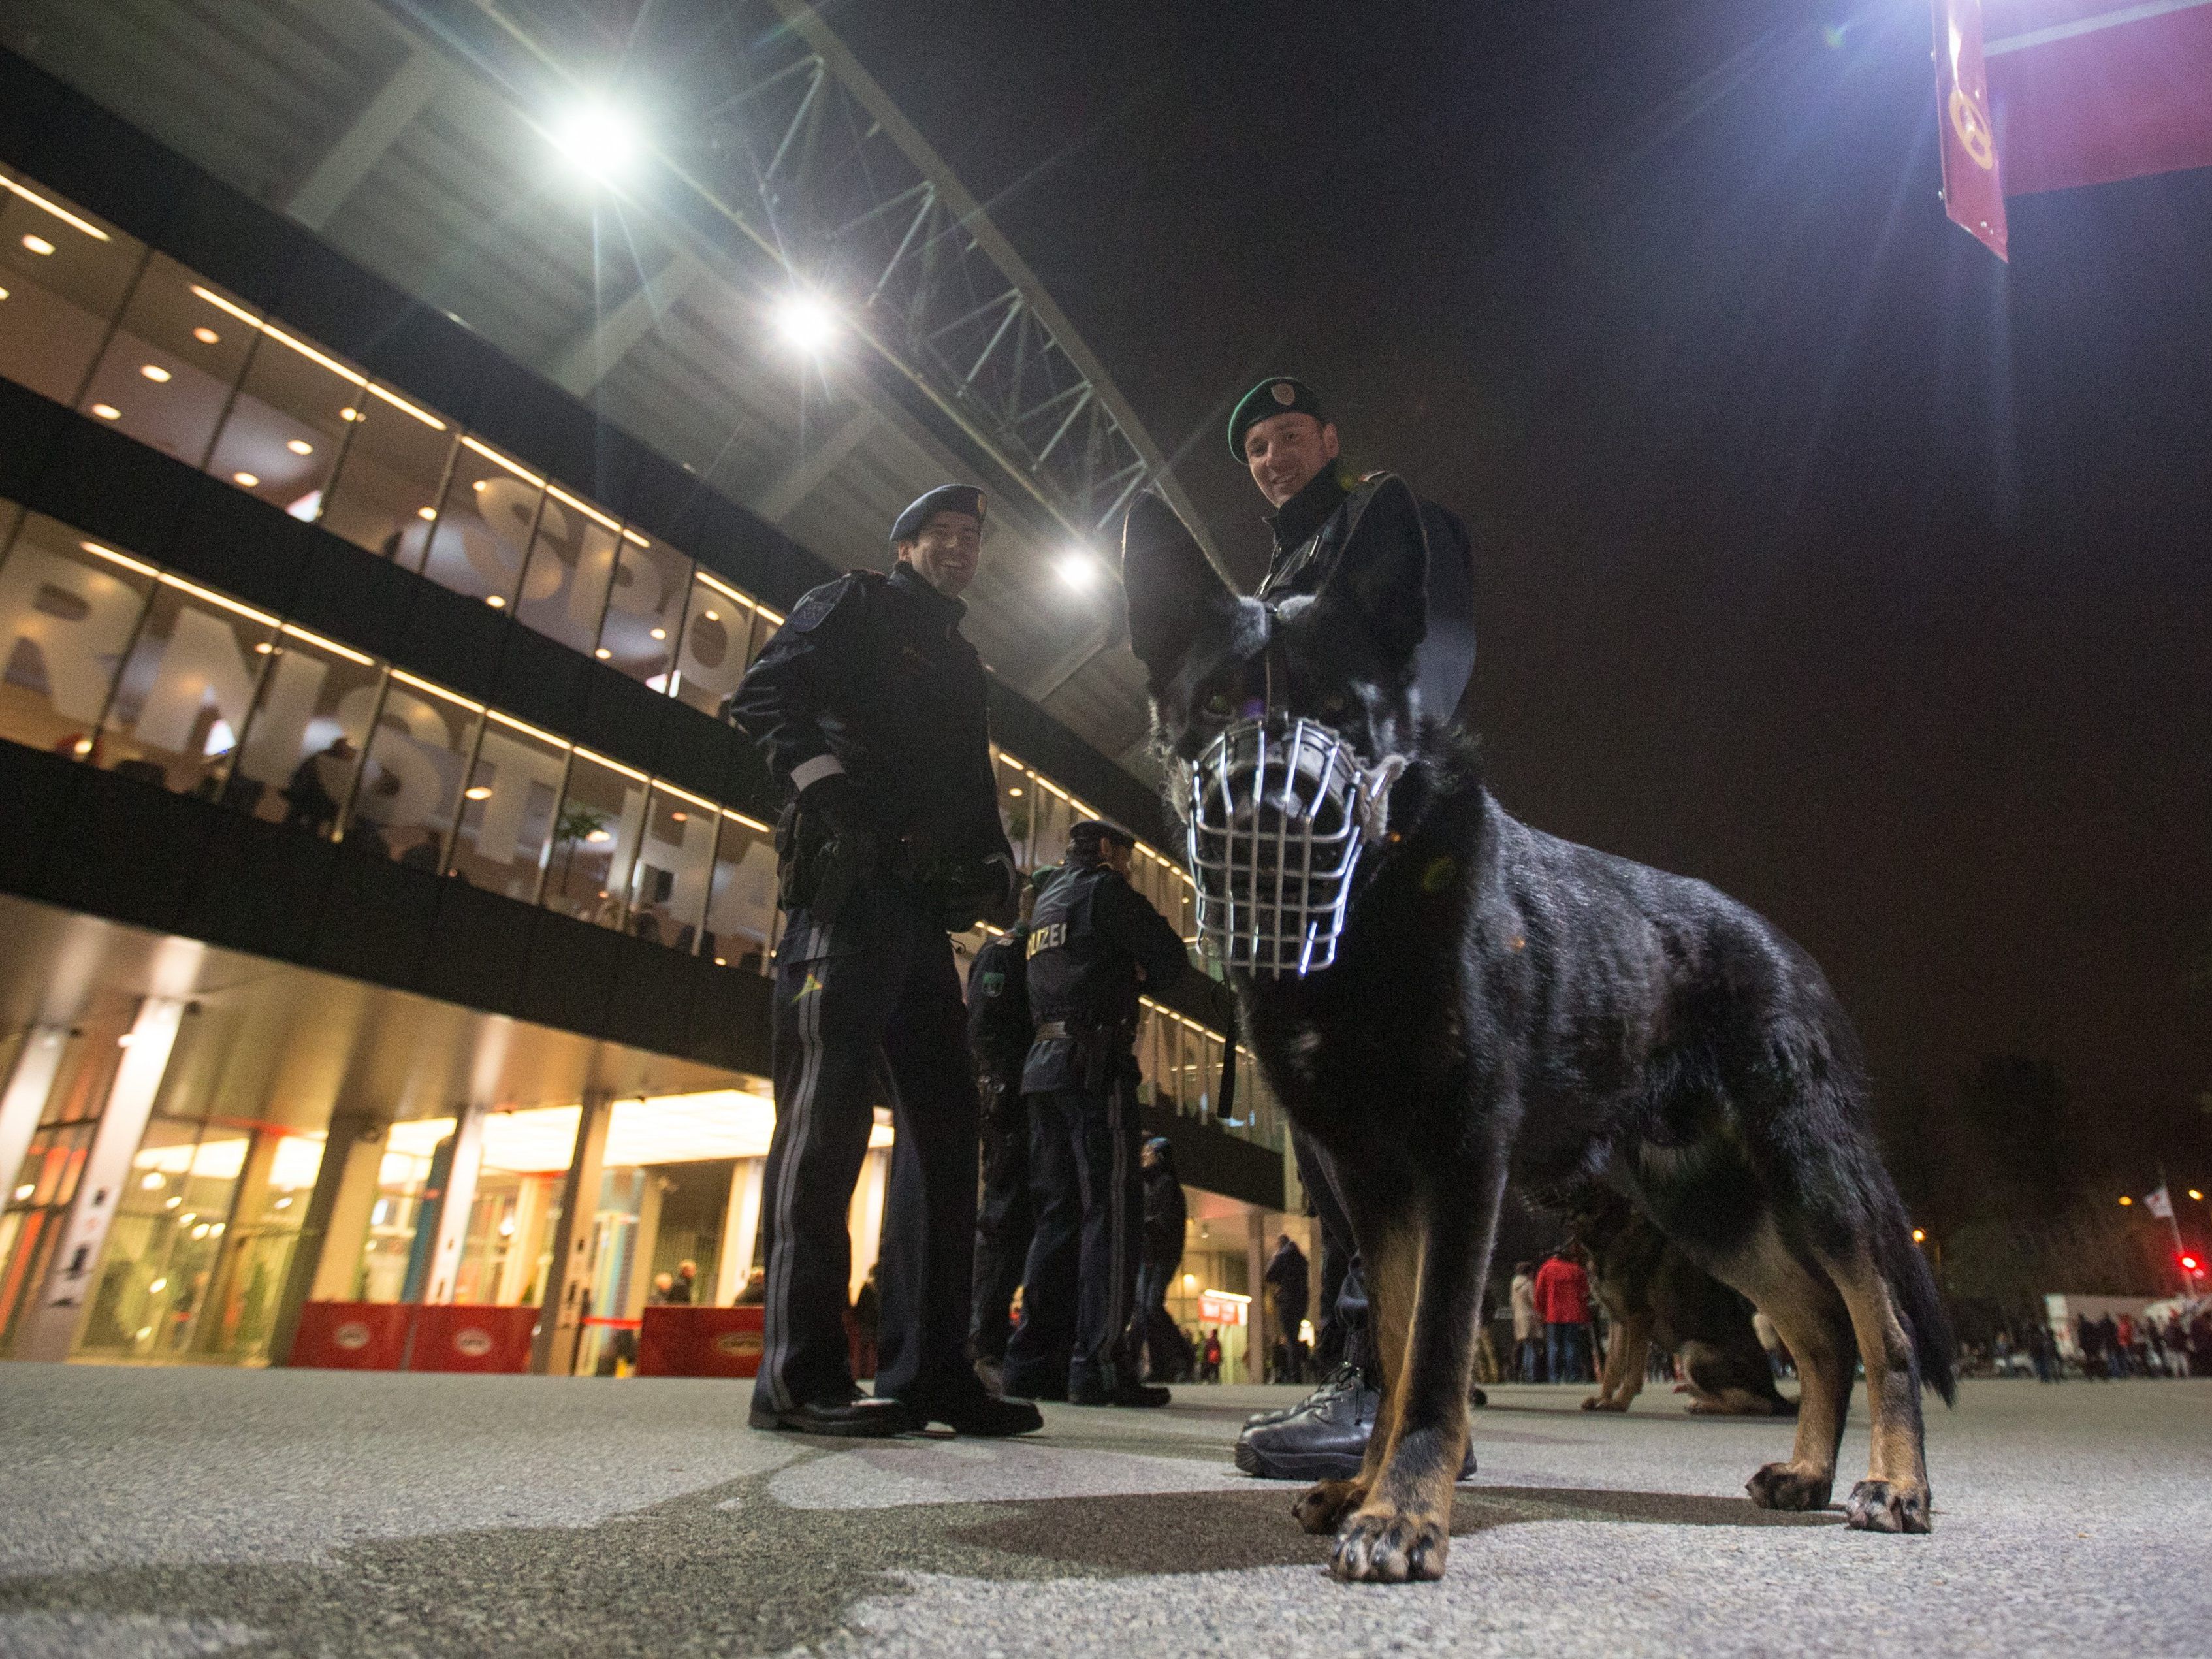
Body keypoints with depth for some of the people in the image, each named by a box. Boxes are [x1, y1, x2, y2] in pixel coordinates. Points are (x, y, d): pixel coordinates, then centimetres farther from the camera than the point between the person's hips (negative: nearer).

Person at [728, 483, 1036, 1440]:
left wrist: (993, 861, 6)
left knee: (944, 1116, 1)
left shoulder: (962, 663, 31)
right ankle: (800, 1372, -11)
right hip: (849, 883, -8)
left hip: (922, 905, 8)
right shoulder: (855, 606, 12)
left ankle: (927, 1369, 6)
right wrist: (826, 782, -20)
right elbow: (765, 693, -4)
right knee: (830, 1101, -14)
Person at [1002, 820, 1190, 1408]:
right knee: (1110, 1209, -8)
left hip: (1043, 1064, 8)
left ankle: (1034, 1359, 7)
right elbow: (1170, 958, -3)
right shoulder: (1103, 887, -1)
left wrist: (1119, 977, 13)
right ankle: (1100, 1362, -11)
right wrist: (1139, 975, 15)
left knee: (1060, 1210, 8)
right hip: (1095, 1061, -8)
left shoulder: (1046, 902, 23)